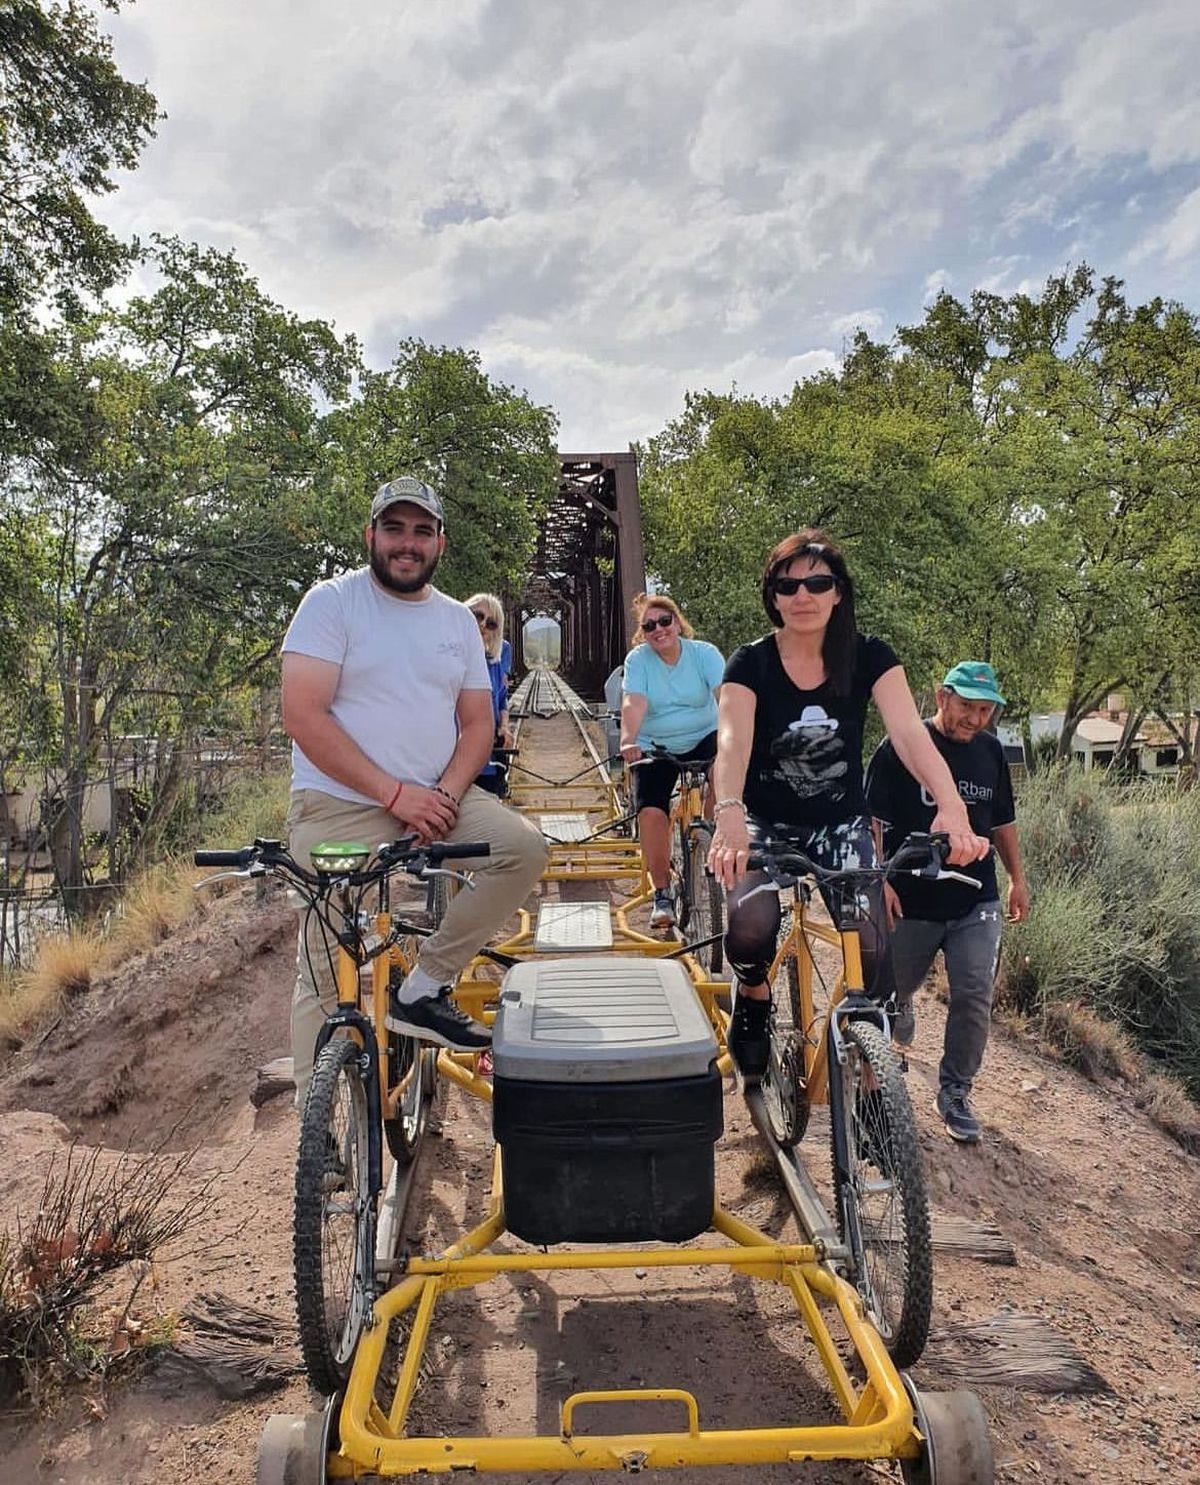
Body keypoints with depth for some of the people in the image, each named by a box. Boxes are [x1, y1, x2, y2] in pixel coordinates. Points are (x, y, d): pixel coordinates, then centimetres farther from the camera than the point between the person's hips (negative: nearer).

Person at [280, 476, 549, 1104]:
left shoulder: (458, 619, 12)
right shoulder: (332, 601, -3)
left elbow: (476, 722, 10)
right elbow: (303, 716, -13)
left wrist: (444, 793, -10)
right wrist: (394, 792, -18)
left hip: (435, 800, 5)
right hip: (341, 805, -4)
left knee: (523, 847, -18)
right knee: (327, 974, -6)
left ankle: (424, 988, -5)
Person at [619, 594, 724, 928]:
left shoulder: (704, 653, -8)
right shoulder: (638, 659, -7)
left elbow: (725, 694, -23)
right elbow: (633, 703, -22)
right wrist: (628, 741, -41)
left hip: (703, 738, 1)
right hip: (655, 747, -1)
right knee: (650, 811, -18)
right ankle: (661, 893, -6)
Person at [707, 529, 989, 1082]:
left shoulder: (869, 657, -10)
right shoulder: (751, 663, -13)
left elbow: (909, 733, -24)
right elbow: (733, 742, -29)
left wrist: (952, 807, -43)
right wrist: (729, 817, -49)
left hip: (841, 823, 2)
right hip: (767, 823, -1)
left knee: (872, 947, -15)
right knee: (751, 929, -28)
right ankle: (753, 998, 8)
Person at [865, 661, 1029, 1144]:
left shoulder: (990, 750, 7)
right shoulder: (900, 748, -10)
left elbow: (1002, 820, 19)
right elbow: (873, 821, -11)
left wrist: (1017, 878, 17)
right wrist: (880, 880, -19)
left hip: (976, 904, 3)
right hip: (911, 904, -3)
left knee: (974, 999, -3)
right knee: (892, 992, 13)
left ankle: (955, 1094, 13)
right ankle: (898, 1010, 50)